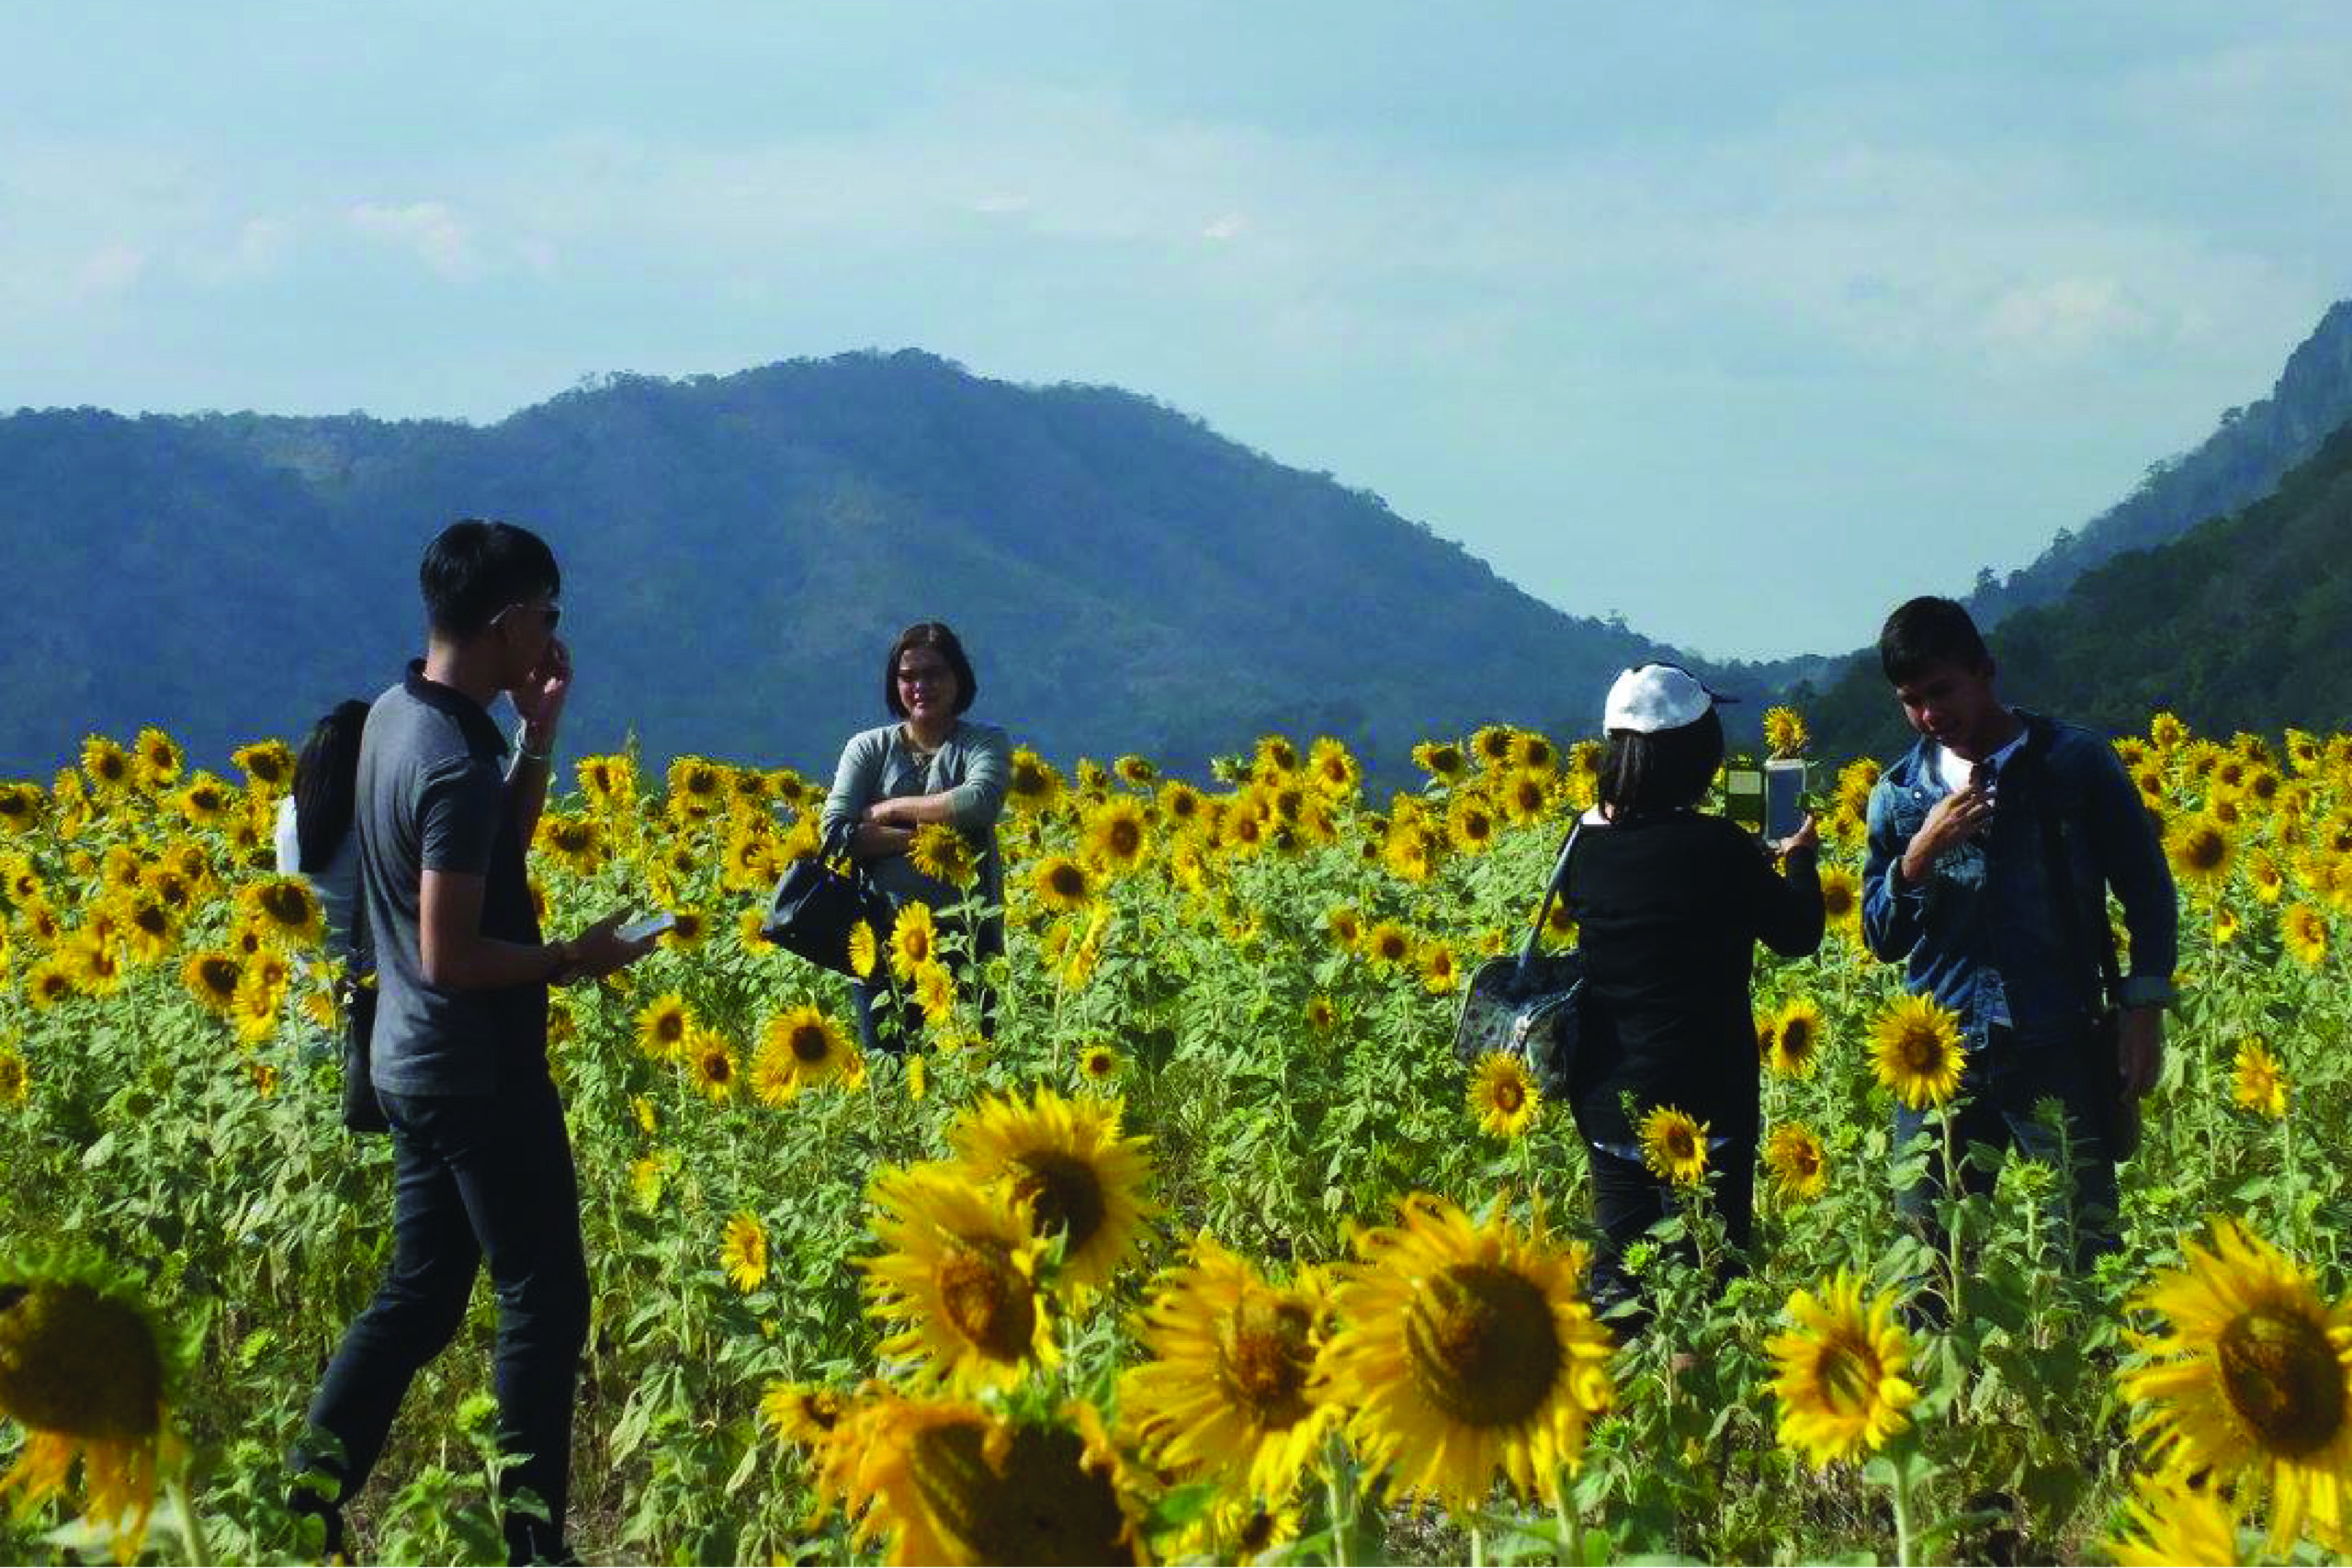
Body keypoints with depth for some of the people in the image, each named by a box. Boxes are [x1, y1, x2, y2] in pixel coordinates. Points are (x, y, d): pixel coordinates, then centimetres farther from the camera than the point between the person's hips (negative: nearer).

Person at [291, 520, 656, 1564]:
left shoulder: (394, 714, 6)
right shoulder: (456, 765, -24)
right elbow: (452, 956, -25)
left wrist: (538, 735, 7)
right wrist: (573, 960, -12)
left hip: (416, 1065, 9)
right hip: (481, 1075, -9)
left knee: (420, 1294, 14)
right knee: (544, 1303, 0)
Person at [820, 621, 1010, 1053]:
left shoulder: (986, 743, 6)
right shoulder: (869, 748, 10)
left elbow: (981, 802, -16)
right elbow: (836, 831, -4)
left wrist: (891, 808, -9)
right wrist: (920, 839, -12)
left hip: (965, 935, -1)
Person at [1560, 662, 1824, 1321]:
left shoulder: (1586, 841, -1)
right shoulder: (1717, 848, -18)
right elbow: (1797, 934, -5)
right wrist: (1801, 858, 14)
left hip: (1604, 1099, 6)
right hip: (1699, 1097, -6)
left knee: (1618, 1268, 14)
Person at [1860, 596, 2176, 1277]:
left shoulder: (2075, 763, 1)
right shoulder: (1898, 792, 11)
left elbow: (2147, 891, 5)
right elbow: (1881, 939, 10)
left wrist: (2144, 1010, -4)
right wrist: (1920, 854, -8)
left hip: (2055, 1048, -3)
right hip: (1939, 1053, 3)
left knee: (2086, 1244, -4)